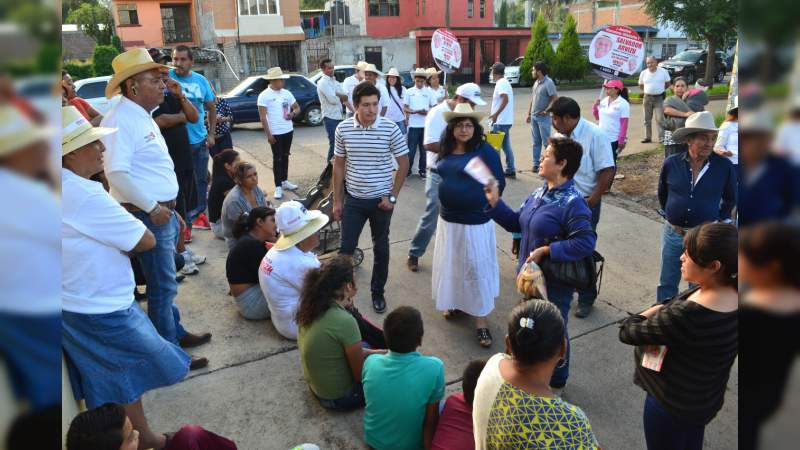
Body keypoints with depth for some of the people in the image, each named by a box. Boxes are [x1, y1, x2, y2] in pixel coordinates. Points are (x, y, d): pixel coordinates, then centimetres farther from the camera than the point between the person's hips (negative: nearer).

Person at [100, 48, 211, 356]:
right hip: (147, 216, -10)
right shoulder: (121, 120, -17)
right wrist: (152, 207, -20)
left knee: (165, 282, 20)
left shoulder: (144, 117, 14)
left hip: (163, 212, 10)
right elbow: (115, 173, -26)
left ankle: (176, 333, 34)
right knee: (163, 287, 0)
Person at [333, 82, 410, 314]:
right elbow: (339, 165, 3)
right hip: (353, 199, 1)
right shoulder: (343, 129, -6)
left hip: (381, 200, -1)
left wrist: (392, 197, -8)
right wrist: (337, 200, 3)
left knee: (380, 248, 13)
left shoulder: (390, 128, -12)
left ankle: (378, 292, 31)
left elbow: (403, 164, -4)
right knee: (346, 248, 6)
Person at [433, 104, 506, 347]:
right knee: (451, 265, 18)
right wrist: (448, 198, 11)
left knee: (476, 268, 1)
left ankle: (480, 319, 10)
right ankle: (456, 303, 39)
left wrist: (485, 204, -7)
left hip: (475, 222, -6)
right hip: (447, 220, 6)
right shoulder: (446, 150, 5)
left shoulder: (485, 150, -12)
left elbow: (499, 183, -8)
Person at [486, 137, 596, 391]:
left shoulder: (572, 203, -23)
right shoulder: (539, 194, 3)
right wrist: (494, 203, 2)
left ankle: (556, 382, 37)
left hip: (554, 283, -8)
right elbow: (516, 223, 11)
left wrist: (546, 250, -27)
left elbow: (586, 243, -29)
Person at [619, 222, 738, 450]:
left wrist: (652, 312, -11)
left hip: (671, 403, -7)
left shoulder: (687, 316, -39)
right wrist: (660, 311, -13)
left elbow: (627, 332, -25)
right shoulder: (731, 294, -13)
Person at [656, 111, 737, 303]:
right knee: (667, 283, 15)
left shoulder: (724, 166, -9)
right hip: (673, 233, 1)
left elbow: (730, 198, 8)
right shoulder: (671, 163, -6)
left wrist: (720, 221, 6)